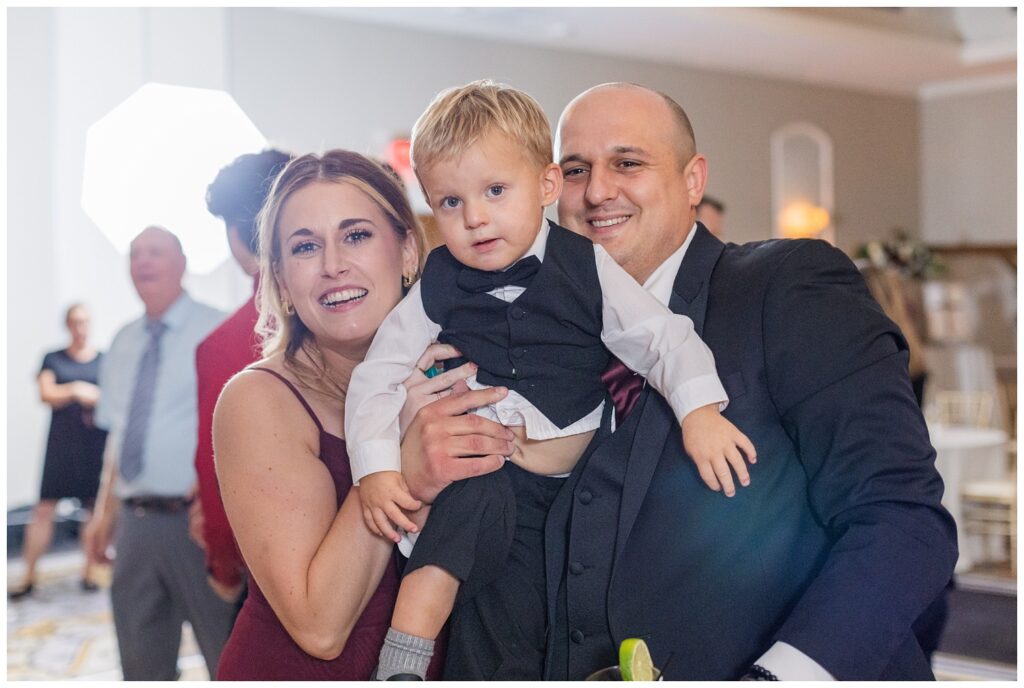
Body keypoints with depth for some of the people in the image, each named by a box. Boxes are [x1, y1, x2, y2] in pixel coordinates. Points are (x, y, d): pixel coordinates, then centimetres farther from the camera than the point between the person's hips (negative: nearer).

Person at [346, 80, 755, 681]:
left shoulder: (585, 267, -5)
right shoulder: (439, 286, -4)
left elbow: (662, 337, -6)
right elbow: (378, 375, -1)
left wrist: (700, 410, -23)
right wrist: (376, 467, -14)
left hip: (569, 487, 1)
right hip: (477, 471, -1)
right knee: (480, 502, -34)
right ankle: (403, 663, -30)